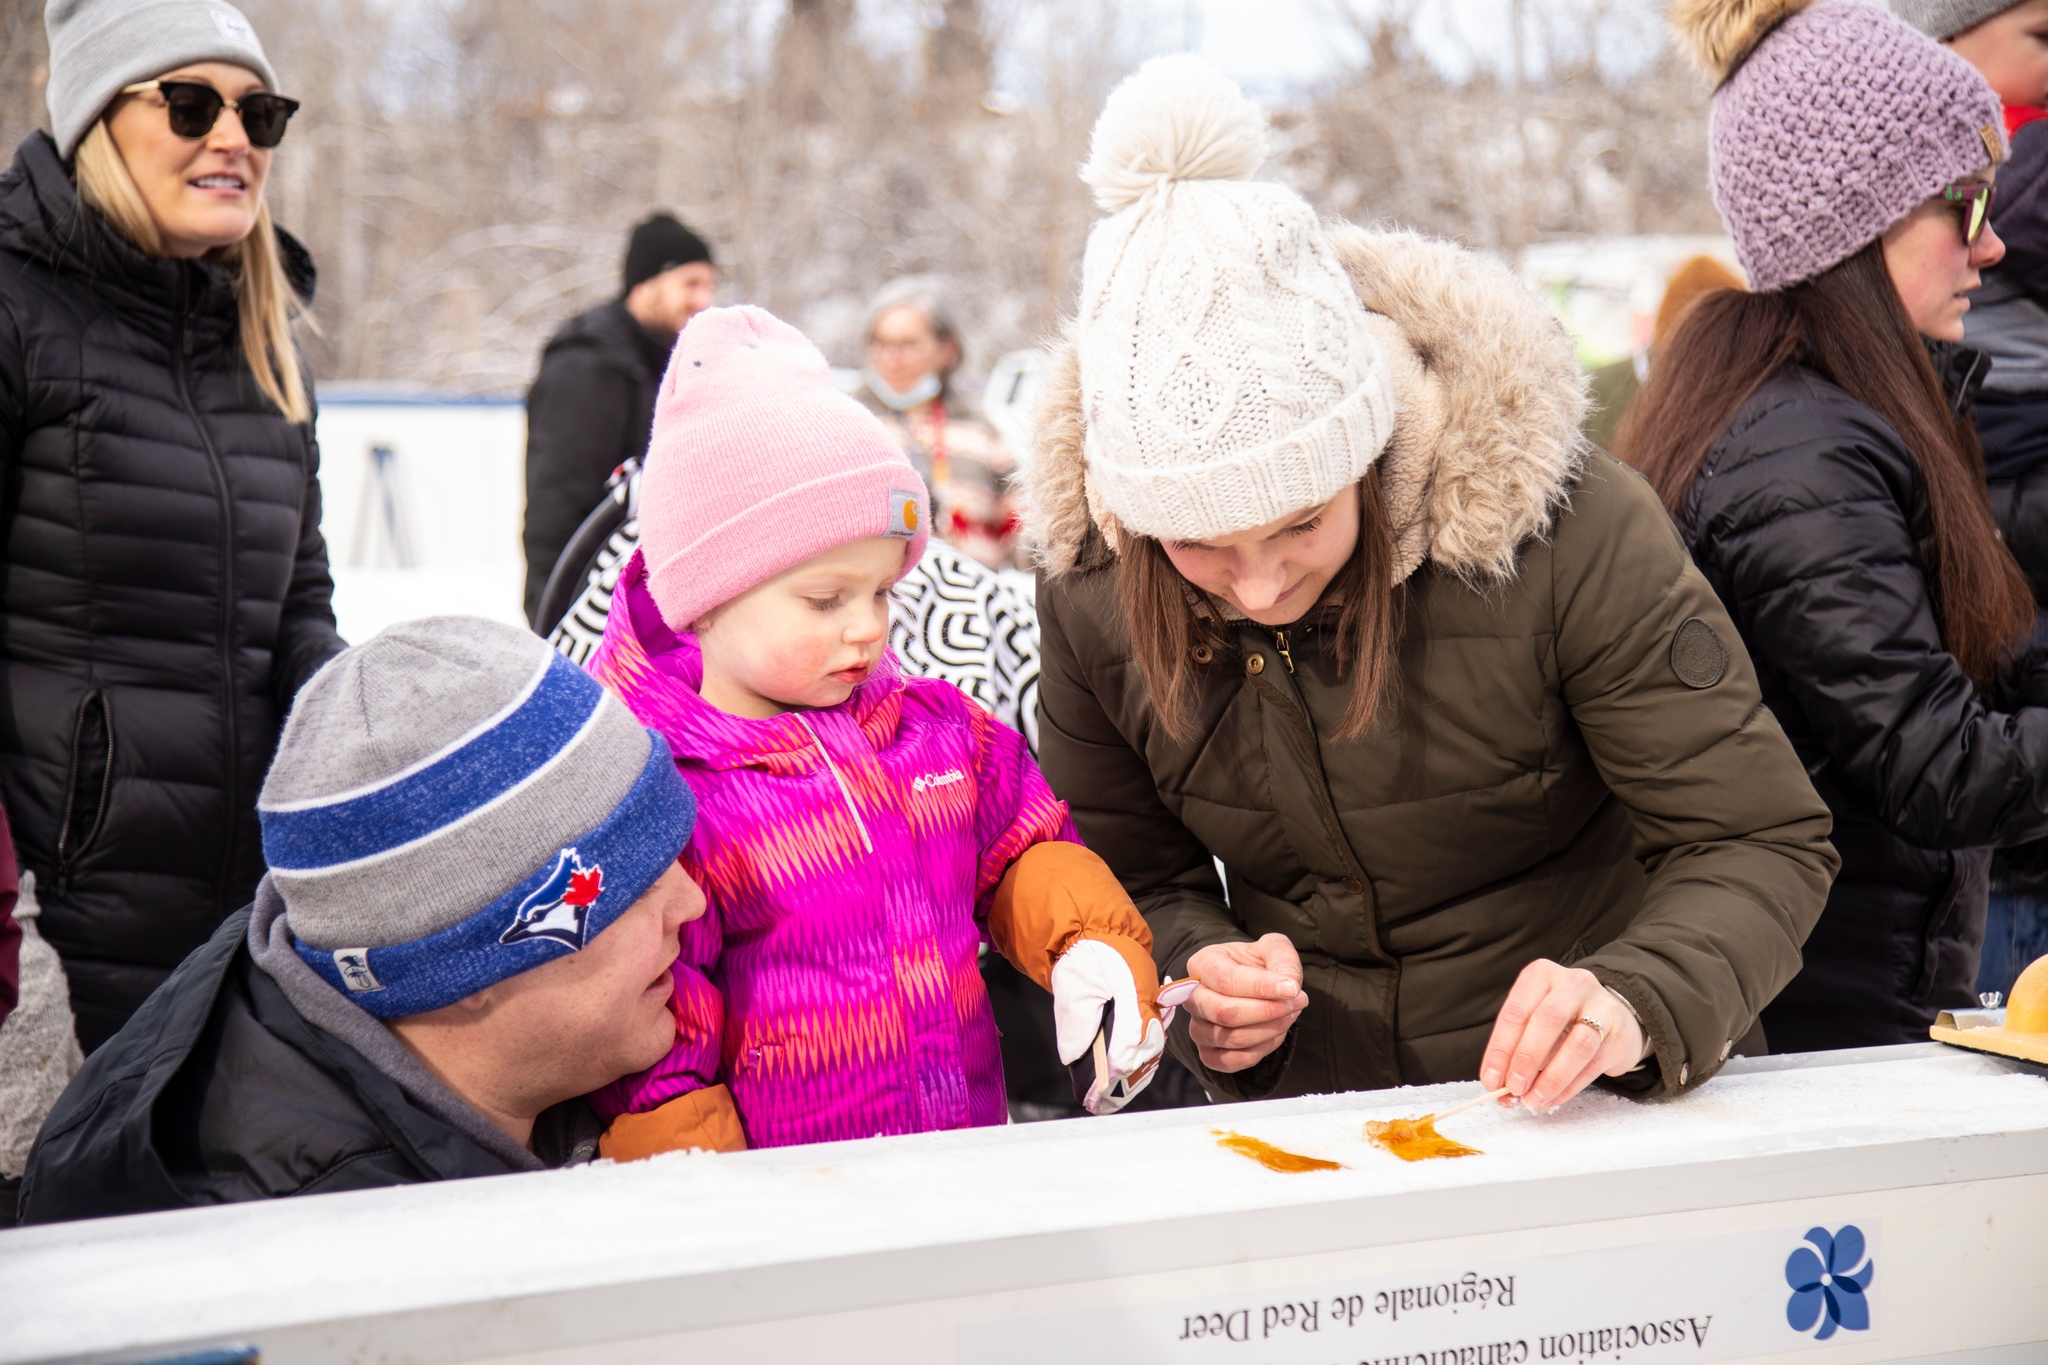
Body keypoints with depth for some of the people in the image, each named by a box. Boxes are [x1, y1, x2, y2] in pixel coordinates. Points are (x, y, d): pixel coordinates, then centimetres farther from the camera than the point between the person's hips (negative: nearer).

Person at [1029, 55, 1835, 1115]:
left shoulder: (1563, 526, -17)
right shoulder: (1089, 589, -7)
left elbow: (1761, 840, -14)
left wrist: (1638, 1000, -32)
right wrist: (1195, 980, -15)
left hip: (1583, 1105, -1)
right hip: (1302, 1134, 2)